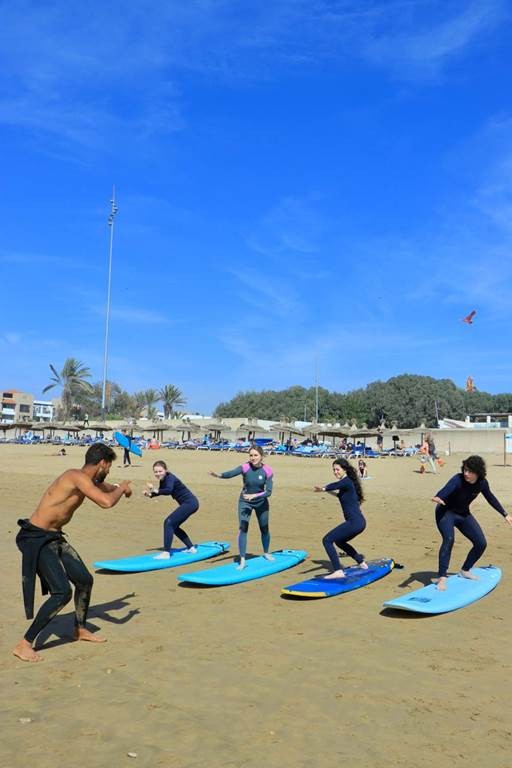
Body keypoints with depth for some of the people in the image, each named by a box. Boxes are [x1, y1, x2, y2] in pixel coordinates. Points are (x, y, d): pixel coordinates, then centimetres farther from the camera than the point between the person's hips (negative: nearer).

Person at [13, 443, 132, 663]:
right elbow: (106, 502, -33)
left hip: (55, 538, 10)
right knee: (62, 592, -16)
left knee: (85, 580, 14)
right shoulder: (77, 477, -22)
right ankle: (24, 645, -4)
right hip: (36, 539, -10)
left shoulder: (85, 479, 8)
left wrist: (120, 488, 49)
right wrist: (121, 489, -14)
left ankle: (80, 630, 36)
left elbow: (104, 487, 34)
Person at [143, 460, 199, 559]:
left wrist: (155, 490, -49)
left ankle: (166, 553, -16)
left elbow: (168, 490, -38)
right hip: (189, 504, 10)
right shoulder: (163, 480, 8)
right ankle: (191, 548, 25)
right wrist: (150, 495, 4)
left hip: (189, 503, -10)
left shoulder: (170, 478, -18)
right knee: (173, 525, 16)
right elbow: (160, 491, 22)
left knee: (169, 523, -14)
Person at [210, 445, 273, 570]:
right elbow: (231, 473, -41)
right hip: (245, 502, -1)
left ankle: (266, 553, 41)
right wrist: (219, 475, -61)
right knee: (242, 528, -14)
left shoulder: (267, 471, -19)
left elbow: (268, 492, -21)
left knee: (264, 529, 15)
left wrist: (253, 496, -35)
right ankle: (242, 561, -7)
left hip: (261, 502, 2)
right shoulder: (245, 467, -22)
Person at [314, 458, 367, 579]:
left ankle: (338, 571, -17)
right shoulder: (348, 482, 16)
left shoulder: (346, 481, -12)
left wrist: (323, 488, -56)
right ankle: (362, 562, 42)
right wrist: (328, 490, 28)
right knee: (339, 541, 31)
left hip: (354, 522, -10)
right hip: (359, 522, 10)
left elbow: (336, 485, -38)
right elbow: (341, 495, 40)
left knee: (327, 540, -11)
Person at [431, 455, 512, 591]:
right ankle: (442, 577, -28)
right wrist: (438, 498, -74)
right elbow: (447, 489, -50)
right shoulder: (458, 479, -30)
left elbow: (491, 498, 8)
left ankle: (465, 570, 28)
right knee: (449, 539, -30)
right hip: (446, 512, -6)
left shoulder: (482, 483, -12)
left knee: (481, 543, 5)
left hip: (463, 514, 6)